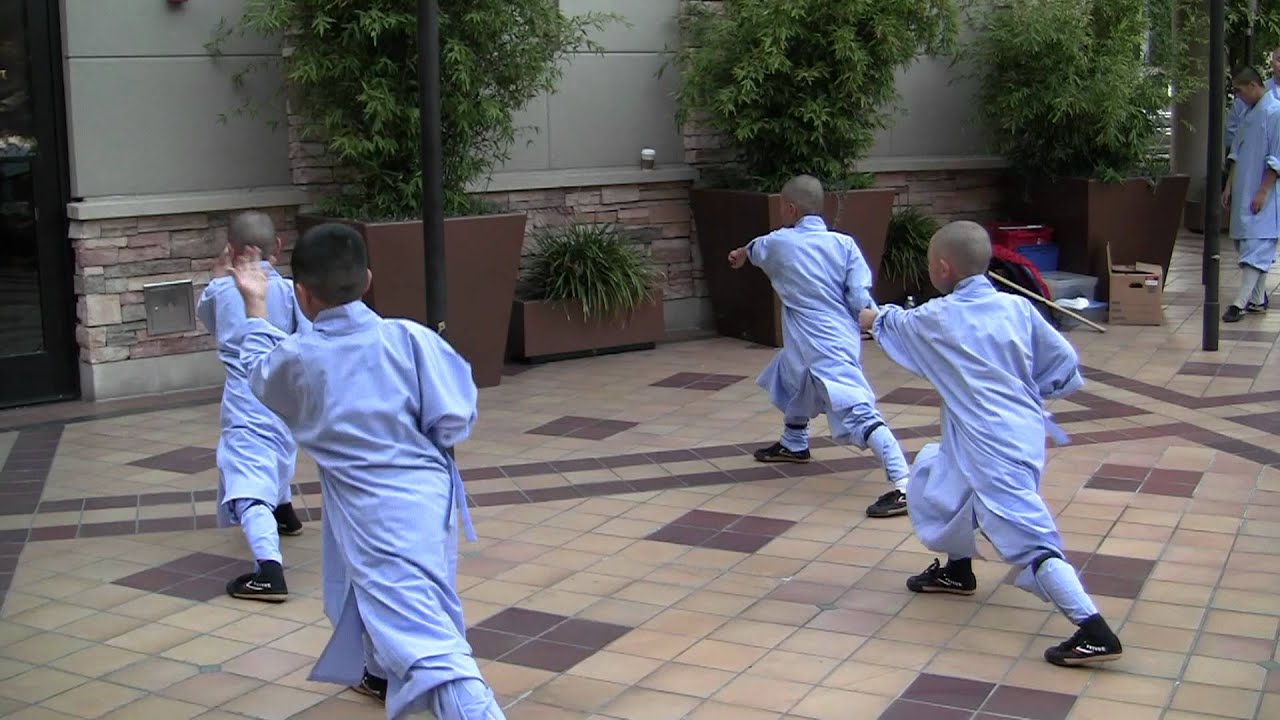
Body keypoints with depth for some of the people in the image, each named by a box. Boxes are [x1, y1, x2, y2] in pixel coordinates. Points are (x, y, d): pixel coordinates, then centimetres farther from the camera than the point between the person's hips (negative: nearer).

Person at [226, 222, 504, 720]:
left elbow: (260, 371, 21)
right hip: (427, 500, 5)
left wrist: (255, 306, 35)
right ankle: (381, 670, 60)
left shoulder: (296, 358, -5)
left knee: (428, 645, -16)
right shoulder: (408, 338, -8)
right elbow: (456, 419, -10)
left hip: (374, 515, -5)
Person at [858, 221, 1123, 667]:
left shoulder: (937, 319, -6)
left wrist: (874, 318, 40)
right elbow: (1065, 366, 3)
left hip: (992, 451, -8)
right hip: (1024, 433, 8)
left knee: (1029, 538, -13)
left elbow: (894, 326, 17)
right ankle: (958, 571, 48)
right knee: (937, 471, 31)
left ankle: (1094, 632, -24)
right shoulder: (1017, 308, 3)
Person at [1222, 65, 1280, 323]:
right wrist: (1229, 186, 17)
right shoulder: (1249, 115, 13)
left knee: (1256, 248, -10)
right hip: (1243, 193, 9)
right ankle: (1258, 299, 20)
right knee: (1247, 246, 12)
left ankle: (1241, 302, -15)